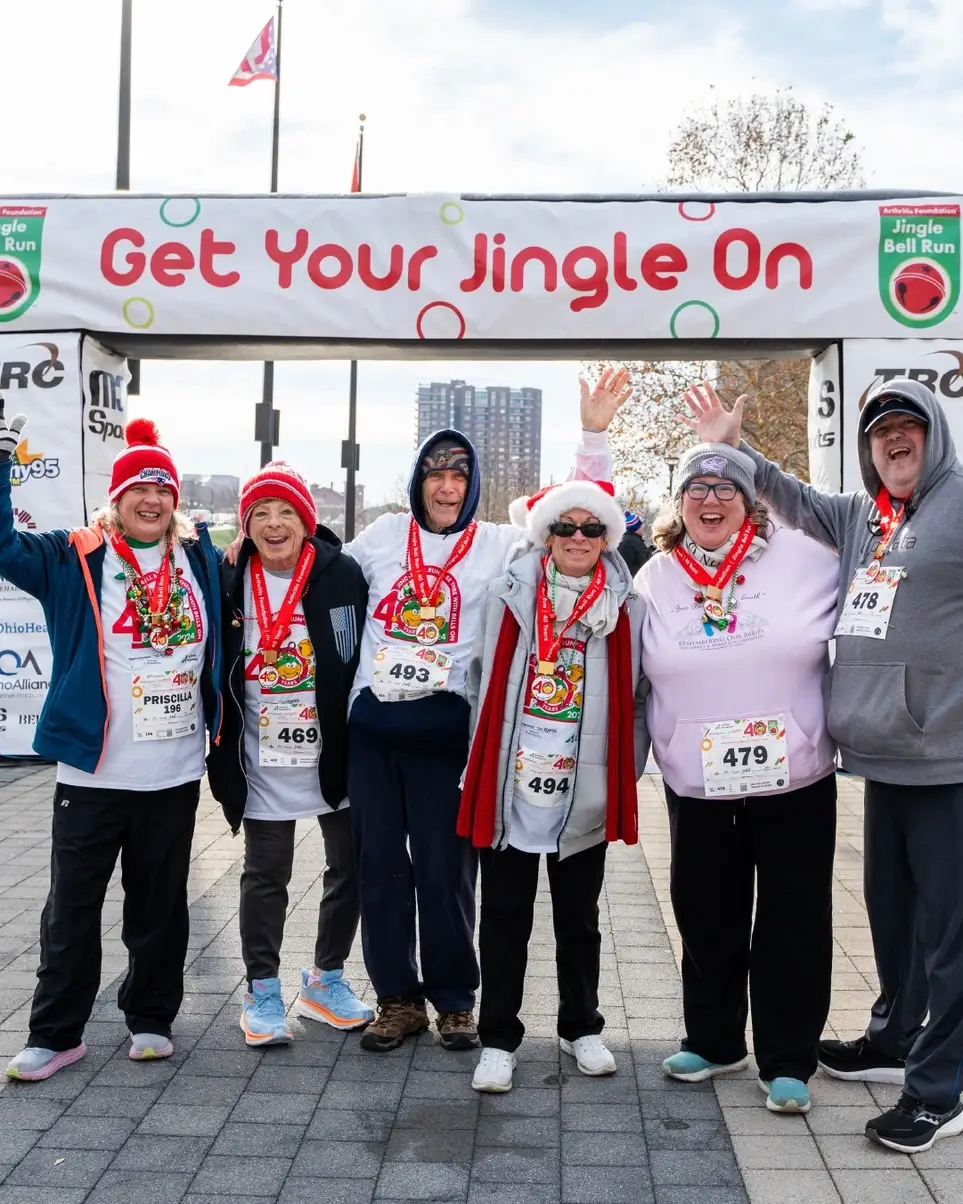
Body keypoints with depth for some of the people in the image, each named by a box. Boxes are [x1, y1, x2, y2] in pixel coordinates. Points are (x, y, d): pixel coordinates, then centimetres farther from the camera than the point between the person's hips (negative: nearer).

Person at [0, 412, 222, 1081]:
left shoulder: (202, 558, 8)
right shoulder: (75, 559, 0)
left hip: (175, 774, 2)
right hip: (92, 773, -2)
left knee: (160, 904, 14)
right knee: (72, 906, 8)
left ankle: (152, 1018, 30)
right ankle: (56, 1033, 22)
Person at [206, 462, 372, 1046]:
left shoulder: (343, 574, -8)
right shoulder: (232, 582, -2)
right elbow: (216, 667, 7)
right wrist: (224, 750, 4)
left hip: (336, 754, 0)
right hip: (265, 765, 0)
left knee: (351, 869, 11)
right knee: (265, 877, 10)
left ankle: (327, 978, 32)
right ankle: (263, 989, 26)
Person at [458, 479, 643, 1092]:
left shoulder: (623, 604, 2)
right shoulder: (511, 592, 1)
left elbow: (631, 693, 6)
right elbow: (484, 679, 5)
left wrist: (627, 770, 2)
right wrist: (481, 765, 4)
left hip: (587, 786, 1)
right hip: (513, 781, 0)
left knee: (580, 915, 15)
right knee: (505, 914, 7)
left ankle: (582, 1028, 33)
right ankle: (499, 1039, 19)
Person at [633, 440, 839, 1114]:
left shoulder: (803, 559, -5)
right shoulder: (655, 579, 3)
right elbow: (632, 675, 12)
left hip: (796, 780, -2)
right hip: (696, 786, 2)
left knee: (794, 921, 6)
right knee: (706, 917, 13)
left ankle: (788, 1060, 23)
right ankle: (712, 1040, 33)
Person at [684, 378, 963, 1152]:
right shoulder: (859, 519, 15)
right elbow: (796, 499, 28)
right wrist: (734, 448, 27)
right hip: (884, 756, 7)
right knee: (891, 908, 19)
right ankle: (895, 1040, 37)